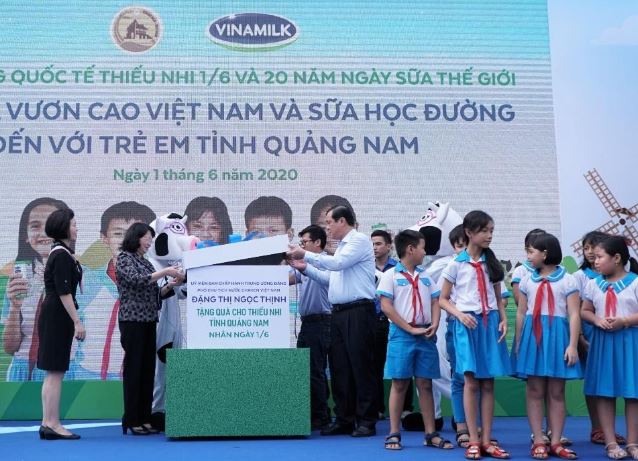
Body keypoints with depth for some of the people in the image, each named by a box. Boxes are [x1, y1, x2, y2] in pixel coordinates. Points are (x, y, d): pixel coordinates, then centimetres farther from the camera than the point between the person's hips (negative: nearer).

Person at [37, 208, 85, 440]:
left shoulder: (60, 253, 15)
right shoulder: (62, 255, -15)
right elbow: (63, 292, -19)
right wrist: (77, 322, -18)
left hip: (52, 316, 10)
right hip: (58, 317, -10)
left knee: (53, 373, 11)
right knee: (55, 372, -6)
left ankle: (48, 424, 15)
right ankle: (52, 424, -2)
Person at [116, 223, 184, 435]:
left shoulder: (145, 262, 17)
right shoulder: (124, 258, -3)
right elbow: (137, 280, -20)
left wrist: (170, 285, -1)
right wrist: (165, 271, -20)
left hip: (149, 321, 7)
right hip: (132, 321, -7)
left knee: (148, 370, 6)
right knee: (133, 369, -5)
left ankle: (145, 419, 11)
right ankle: (131, 421, 0)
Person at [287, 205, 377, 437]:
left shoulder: (360, 240, -5)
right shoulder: (342, 246, 21)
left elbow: (337, 263, -17)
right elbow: (330, 276, 22)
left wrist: (306, 255, -10)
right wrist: (306, 267, 16)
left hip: (358, 311, -9)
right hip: (339, 312, 9)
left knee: (361, 366, -4)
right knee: (339, 367, 8)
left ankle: (366, 421, 2)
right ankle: (344, 420, 16)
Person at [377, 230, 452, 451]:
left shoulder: (425, 277, 16)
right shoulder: (391, 275, -1)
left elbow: (435, 302, 14)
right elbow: (386, 306, -9)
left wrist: (434, 325, -6)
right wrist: (411, 329, -12)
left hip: (426, 335, 5)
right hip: (402, 334, -4)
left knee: (425, 384, 6)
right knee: (399, 384, -1)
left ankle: (431, 433, 11)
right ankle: (394, 434, 6)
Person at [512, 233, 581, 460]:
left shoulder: (567, 280, 0)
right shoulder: (527, 281, 11)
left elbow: (574, 315, -3)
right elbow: (521, 313, 11)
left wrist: (572, 345, -10)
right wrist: (518, 343, 7)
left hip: (557, 336, -2)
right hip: (532, 336, 2)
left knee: (556, 393, 3)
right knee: (534, 391, 1)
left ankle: (555, 442, 9)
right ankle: (538, 442, 5)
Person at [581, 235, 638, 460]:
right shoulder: (593, 284, 6)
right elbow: (584, 311, 10)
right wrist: (597, 320, -9)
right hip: (602, 342, 3)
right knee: (604, 393, 4)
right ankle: (611, 443, 12)